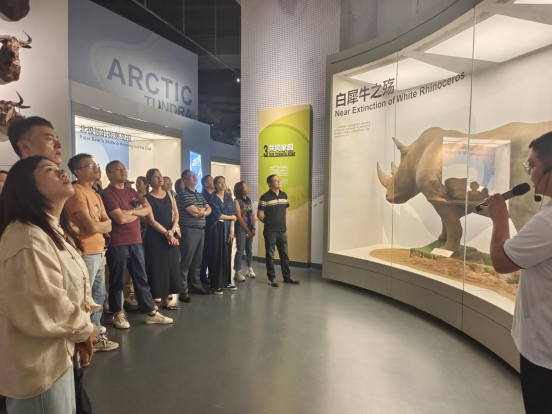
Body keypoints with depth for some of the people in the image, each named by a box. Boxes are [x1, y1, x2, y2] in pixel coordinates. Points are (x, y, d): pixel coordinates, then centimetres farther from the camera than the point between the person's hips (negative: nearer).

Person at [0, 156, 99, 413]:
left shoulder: (55, 230, 6)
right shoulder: (28, 240, -28)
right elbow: (46, 313, -30)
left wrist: (82, 329, 2)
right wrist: (85, 330, -12)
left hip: (58, 355, 9)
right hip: (37, 367, -9)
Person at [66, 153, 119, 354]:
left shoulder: (95, 194, 15)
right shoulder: (77, 193, -14)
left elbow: (108, 225, 11)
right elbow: (92, 227, -20)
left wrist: (98, 225, -9)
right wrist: (102, 224, 0)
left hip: (98, 252, 10)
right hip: (86, 253, -9)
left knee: (99, 295, 19)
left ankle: (95, 330, 34)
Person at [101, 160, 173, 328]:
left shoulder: (132, 192, 15)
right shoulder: (107, 193, -10)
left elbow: (148, 209, 8)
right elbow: (120, 218, -19)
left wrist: (132, 211, -11)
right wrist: (138, 213, 0)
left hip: (136, 242, 7)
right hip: (117, 244, -7)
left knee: (141, 279, 11)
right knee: (117, 281, 7)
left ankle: (151, 313, 19)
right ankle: (118, 314, 24)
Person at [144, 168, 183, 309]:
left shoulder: (169, 195, 10)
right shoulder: (147, 198, -5)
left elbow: (176, 214, 7)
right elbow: (151, 220, -11)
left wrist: (172, 231, -8)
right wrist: (166, 234, -13)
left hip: (171, 236, 5)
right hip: (155, 237, -5)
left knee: (171, 267, 6)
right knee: (157, 268, -3)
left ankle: (166, 300, 17)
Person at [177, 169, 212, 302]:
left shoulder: (199, 195, 16)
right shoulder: (183, 194, -9)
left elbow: (209, 209, 12)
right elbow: (194, 212, -18)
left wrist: (202, 211, -9)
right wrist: (203, 210, 1)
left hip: (201, 230, 8)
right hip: (189, 231, -8)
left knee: (197, 260, 14)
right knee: (186, 261, -2)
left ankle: (196, 285, 25)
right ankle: (183, 290, 6)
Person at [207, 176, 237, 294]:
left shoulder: (229, 197, 12)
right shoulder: (212, 197, -3)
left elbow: (233, 214, 5)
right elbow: (217, 215, -10)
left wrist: (231, 231, -4)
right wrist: (231, 217, 1)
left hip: (227, 229, 5)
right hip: (216, 229, -4)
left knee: (227, 255, 7)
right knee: (216, 256, -3)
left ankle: (226, 282, 19)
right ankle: (215, 285, 4)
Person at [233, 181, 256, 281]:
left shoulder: (249, 200, 12)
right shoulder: (237, 201, -7)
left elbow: (252, 214, 9)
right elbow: (239, 217, -12)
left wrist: (253, 228, -2)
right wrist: (247, 230, -10)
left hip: (250, 228, 6)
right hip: (241, 228, -6)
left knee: (249, 249, 13)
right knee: (240, 250, -6)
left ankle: (250, 269, 24)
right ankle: (238, 272, 1)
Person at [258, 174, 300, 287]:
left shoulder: (284, 195, 8)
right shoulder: (265, 197, -10)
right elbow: (259, 214, -9)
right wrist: (269, 223, 2)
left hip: (283, 230, 6)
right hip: (270, 231, -5)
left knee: (284, 254, 12)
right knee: (270, 255, 5)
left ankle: (287, 276, 23)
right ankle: (272, 278, 16)